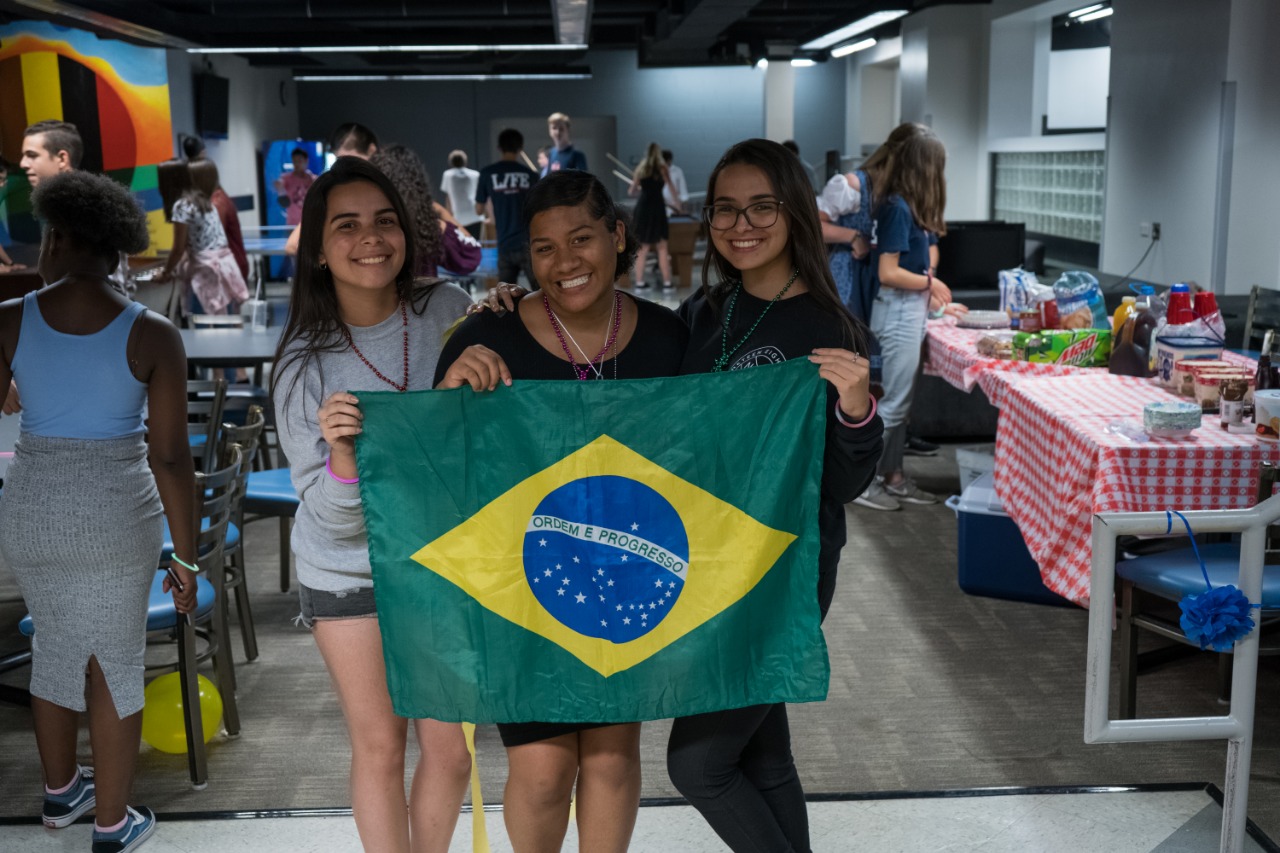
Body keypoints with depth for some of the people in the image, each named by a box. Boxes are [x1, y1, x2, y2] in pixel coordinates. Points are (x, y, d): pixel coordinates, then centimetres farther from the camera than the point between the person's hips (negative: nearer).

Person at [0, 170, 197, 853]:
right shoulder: (152, 334, -11)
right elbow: (170, 458, -11)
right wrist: (186, 557, -2)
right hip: (116, 517, -2)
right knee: (116, 666, 12)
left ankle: (60, 791, 44)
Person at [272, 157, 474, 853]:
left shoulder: (448, 310, -11)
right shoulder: (304, 365, -14)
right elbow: (333, 520, -14)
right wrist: (343, 455, -35)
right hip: (347, 573, -1)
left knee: (450, 750, 8)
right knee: (378, 746, 10)